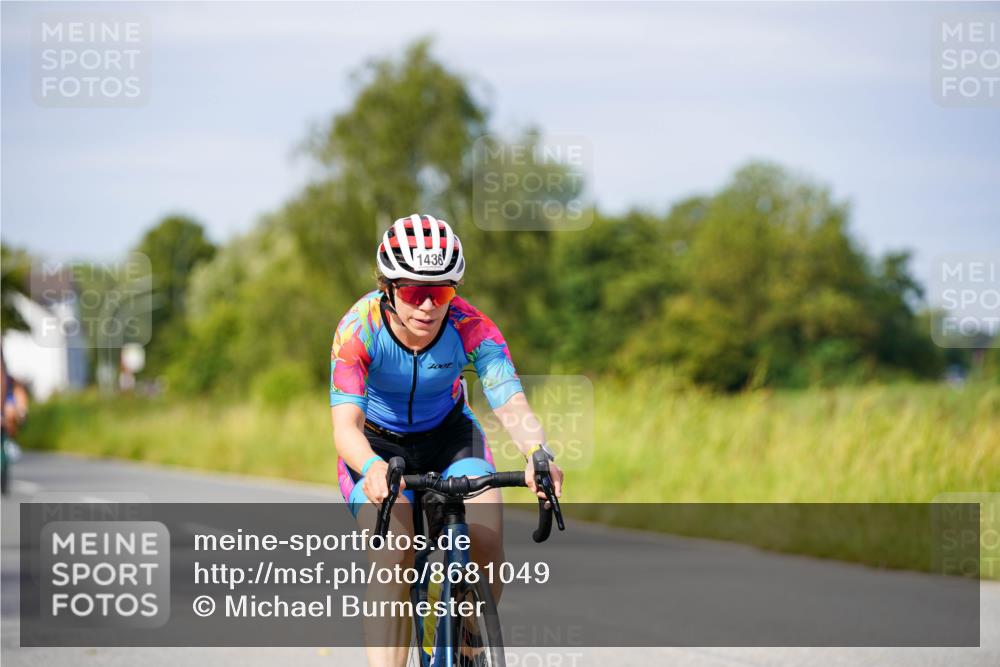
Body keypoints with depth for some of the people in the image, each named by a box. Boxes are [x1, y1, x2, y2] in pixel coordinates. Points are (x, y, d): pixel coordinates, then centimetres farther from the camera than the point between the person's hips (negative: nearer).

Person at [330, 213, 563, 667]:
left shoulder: (471, 327, -27)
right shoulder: (359, 329, -30)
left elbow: (512, 404, -36)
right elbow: (345, 424, -39)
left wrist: (537, 454, -59)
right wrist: (372, 469, -61)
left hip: (449, 435, 1)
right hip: (378, 444, -1)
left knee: (486, 545, -20)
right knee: (393, 561, -25)